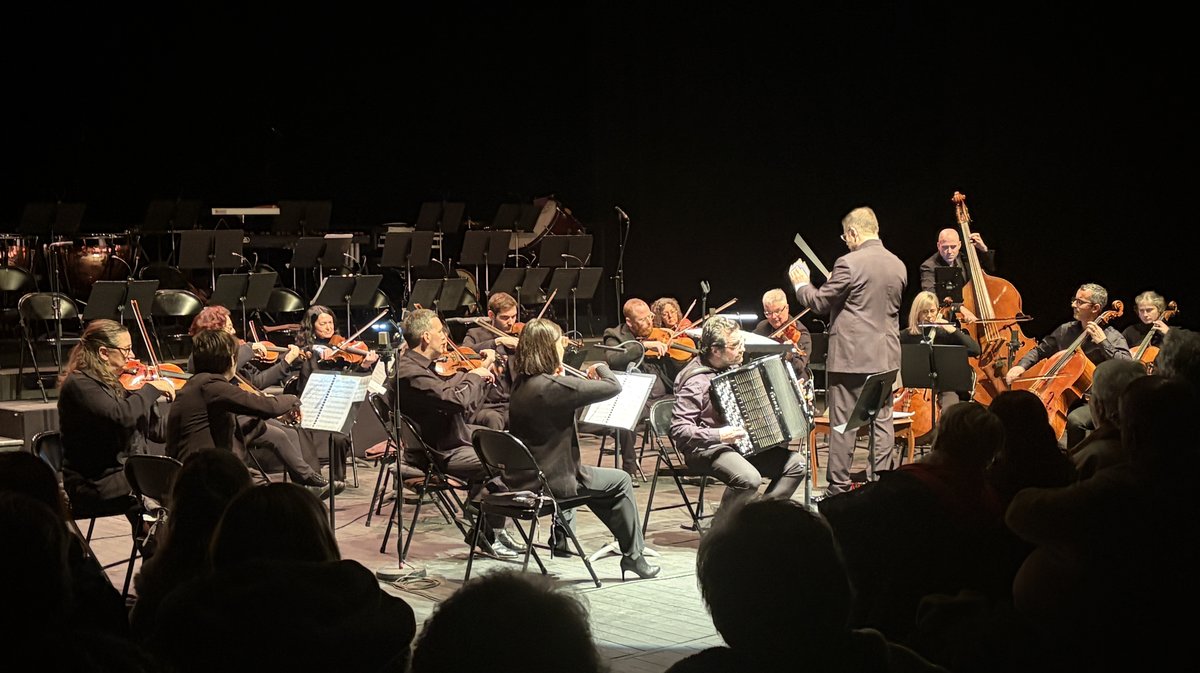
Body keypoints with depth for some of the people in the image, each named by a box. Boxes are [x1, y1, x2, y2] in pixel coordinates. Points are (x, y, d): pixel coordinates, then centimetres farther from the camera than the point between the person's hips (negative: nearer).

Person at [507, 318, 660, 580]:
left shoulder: (522, 385, 3)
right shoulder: (554, 386, -23)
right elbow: (613, 387, -21)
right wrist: (601, 368, 0)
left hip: (523, 477, 8)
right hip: (552, 480, -8)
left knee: (580, 473, 36)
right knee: (620, 481, 10)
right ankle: (633, 556, 17)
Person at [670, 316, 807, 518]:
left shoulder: (731, 367, 8)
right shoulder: (697, 381, -19)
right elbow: (678, 429, -23)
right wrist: (719, 436, -33)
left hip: (742, 444, 9)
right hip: (706, 449, -9)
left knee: (796, 463, -3)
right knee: (749, 478, -35)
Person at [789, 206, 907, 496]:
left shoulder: (850, 264, -15)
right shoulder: (898, 265, 7)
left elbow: (821, 303, -8)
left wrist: (801, 284, 10)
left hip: (851, 355, -6)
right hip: (886, 356, 6)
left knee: (842, 424, 1)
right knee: (882, 421, 9)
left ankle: (838, 488, 5)